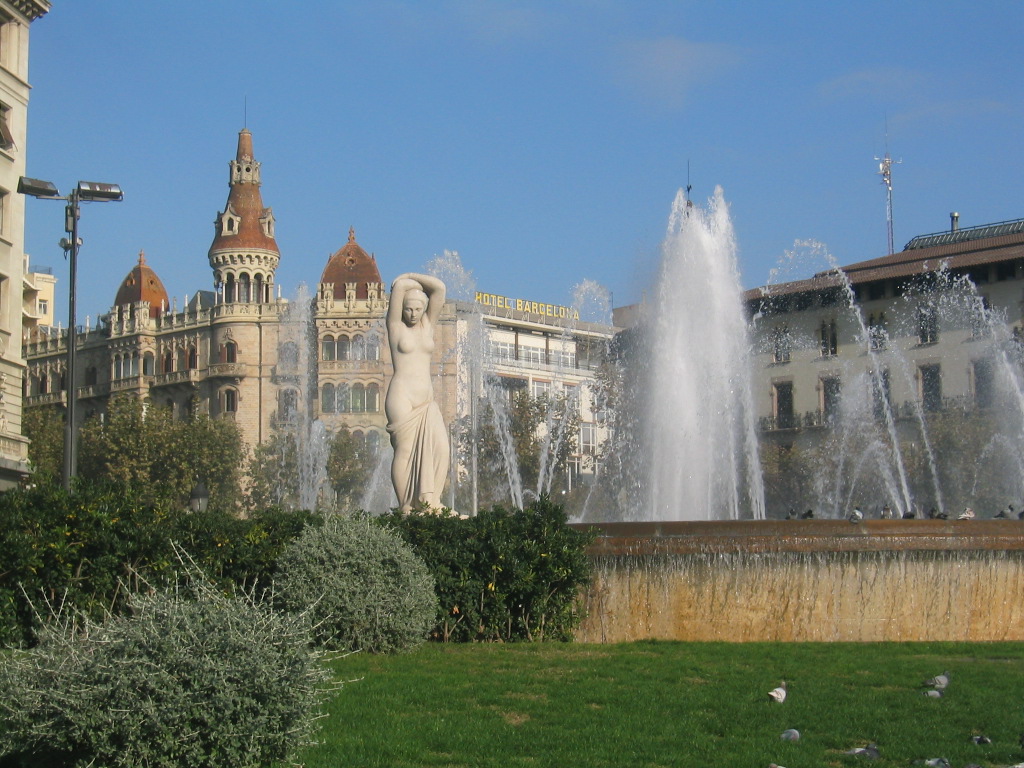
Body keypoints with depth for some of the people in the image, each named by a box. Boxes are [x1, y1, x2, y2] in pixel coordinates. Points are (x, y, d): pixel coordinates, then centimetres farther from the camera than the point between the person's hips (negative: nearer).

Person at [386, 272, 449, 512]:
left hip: (427, 400, 5)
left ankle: (430, 500, -11)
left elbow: (439, 288, 9)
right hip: (402, 397, -5)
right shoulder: (396, 326, 5)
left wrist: (411, 277, 10)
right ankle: (406, 507, -10)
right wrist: (405, 284, 14)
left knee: (439, 447, -11)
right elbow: (400, 286, -6)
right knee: (405, 450, -11)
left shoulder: (427, 325, 17)